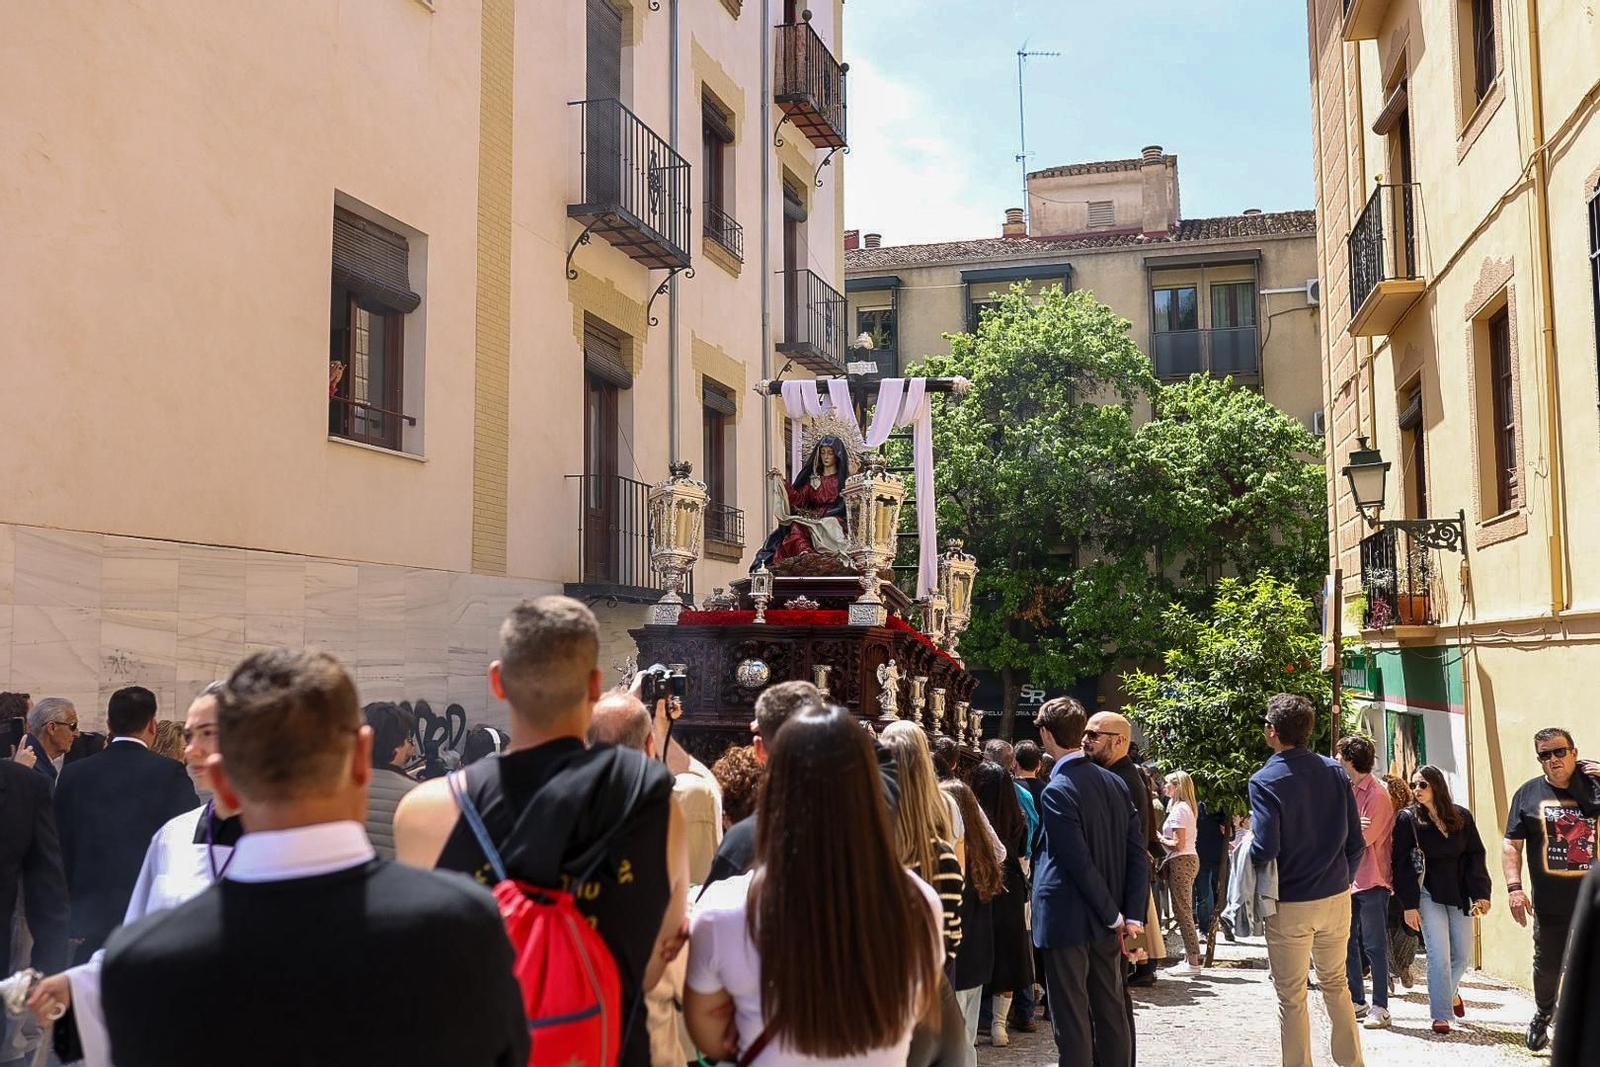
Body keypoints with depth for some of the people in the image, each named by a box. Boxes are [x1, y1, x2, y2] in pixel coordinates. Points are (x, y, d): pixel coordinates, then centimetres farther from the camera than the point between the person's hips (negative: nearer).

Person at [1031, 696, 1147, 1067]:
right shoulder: (1114, 782, 4)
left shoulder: (1057, 790, -16)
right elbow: (1137, 851, 2)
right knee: (1111, 1009, 15)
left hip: (1066, 921, -7)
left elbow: (1080, 863, -19)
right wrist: (1132, 915, 1)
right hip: (1106, 923, 7)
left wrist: (1114, 916, -10)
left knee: (1071, 1017, 2)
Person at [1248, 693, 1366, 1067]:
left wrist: (1244, 851, -1)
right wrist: (1342, 882, 16)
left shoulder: (1265, 781, -16)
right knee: (1336, 984, 22)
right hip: (1336, 898, 5)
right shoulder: (1335, 772, -1)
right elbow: (1356, 843, 2)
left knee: (1291, 998, 7)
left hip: (1288, 906, -5)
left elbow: (1266, 849, -22)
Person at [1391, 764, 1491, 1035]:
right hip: (1428, 894, -3)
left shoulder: (1462, 817, 3)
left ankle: (1450, 990, 37)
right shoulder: (1408, 819, -5)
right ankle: (1441, 1015, 0)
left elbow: (1475, 857, 5)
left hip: (1459, 895, 3)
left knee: (1463, 955, 7)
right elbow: (1402, 865, -6)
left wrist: (1481, 894, -5)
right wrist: (1409, 905, -11)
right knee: (1439, 955, -8)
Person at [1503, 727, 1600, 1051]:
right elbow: (1511, 845, 3)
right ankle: (1543, 1015, 39)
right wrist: (1514, 887, -6)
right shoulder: (1529, 794, 3)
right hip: (1550, 904, 1)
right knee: (1547, 965, 14)